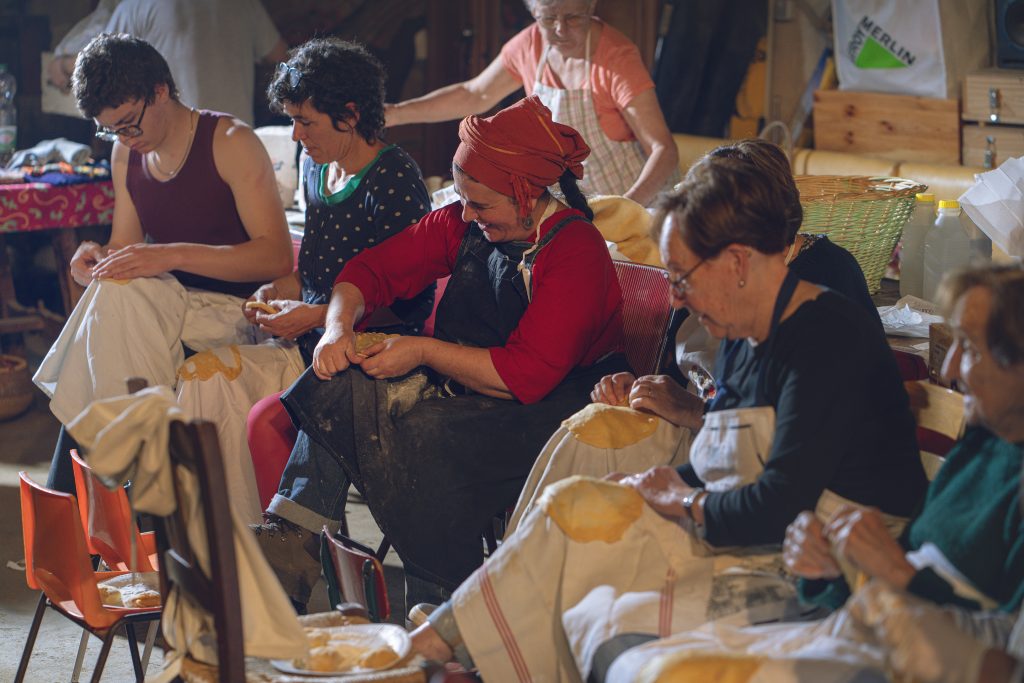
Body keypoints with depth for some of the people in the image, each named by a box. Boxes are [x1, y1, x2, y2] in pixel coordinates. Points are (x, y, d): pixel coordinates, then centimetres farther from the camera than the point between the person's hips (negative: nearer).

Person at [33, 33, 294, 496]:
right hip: (166, 309, 6)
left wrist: (173, 255, -29)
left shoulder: (231, 142, -10)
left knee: (120, 299, -30)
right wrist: (98, 257, -13)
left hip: (234, 314, -6)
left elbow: (277, 256, -18)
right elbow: (127, 247, 14)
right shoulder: (126, 154, 11)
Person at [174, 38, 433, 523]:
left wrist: (315, 316, -16)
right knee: (203, 374, -12)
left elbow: (406, 305, -14)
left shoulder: (393, 183, -13)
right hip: (311, 346, 9)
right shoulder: (318, 169, 14)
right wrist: (281, 289, 5)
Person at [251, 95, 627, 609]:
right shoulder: (464, 224, 4)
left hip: (551, 407, -8)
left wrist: (424, 352, -20)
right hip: (461, 384, 8)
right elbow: (374, 269, 11)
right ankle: (288, 545, -17)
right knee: (346, 388, -15)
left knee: (425, 436, -33)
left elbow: (526, 375, -25)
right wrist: (339, 326, -10)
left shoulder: (575, 254, -19)